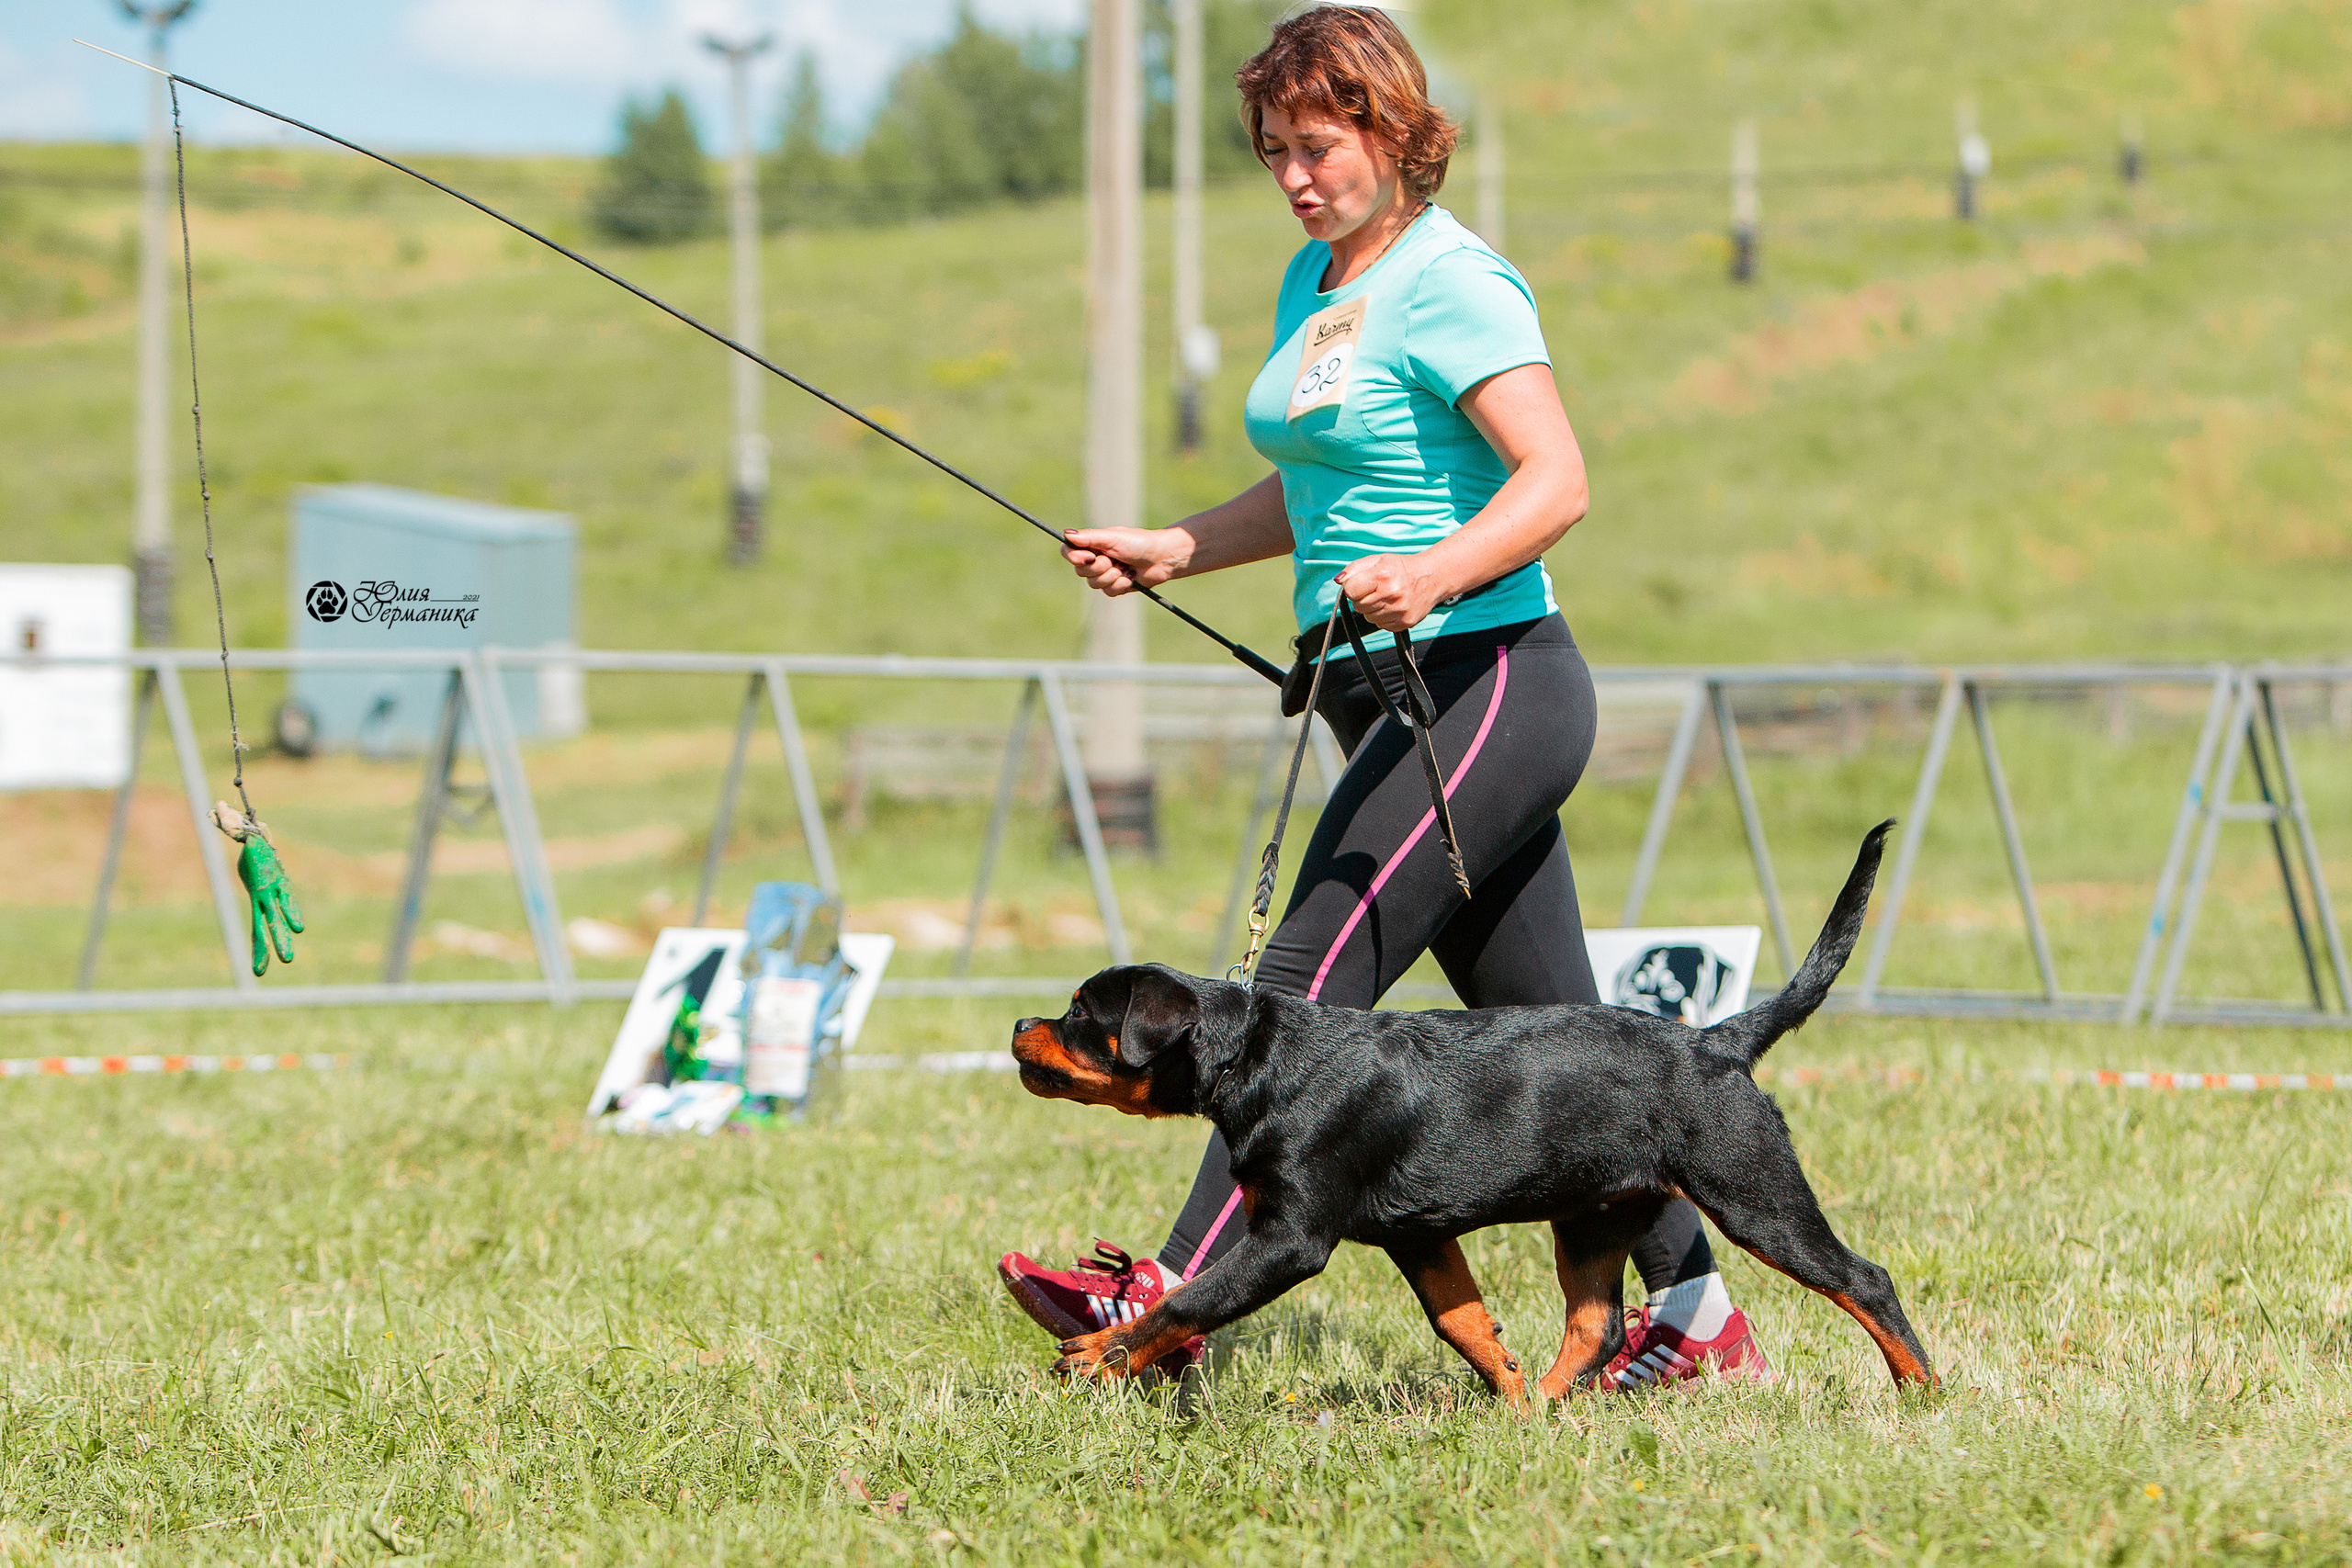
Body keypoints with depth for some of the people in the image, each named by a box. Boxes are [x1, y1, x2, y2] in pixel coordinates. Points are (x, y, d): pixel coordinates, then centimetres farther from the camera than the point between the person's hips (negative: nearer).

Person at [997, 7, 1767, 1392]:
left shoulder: (1450, 281, -13)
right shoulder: (1313, 285, 16)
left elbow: (1556, 480, -22)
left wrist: (1431, 575, -37)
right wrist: (1175, 550, 15)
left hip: (1486, 685, -10)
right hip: (1402, 701, 10)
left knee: (1315, 978, -15)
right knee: (1547, 1027, 10)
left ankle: (1175, 1303, -18)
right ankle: (1699, 1317, 14)